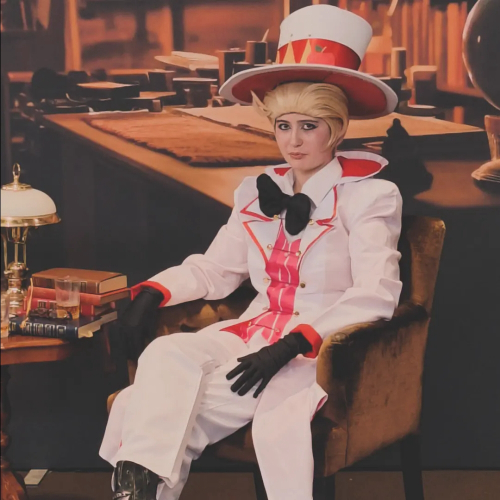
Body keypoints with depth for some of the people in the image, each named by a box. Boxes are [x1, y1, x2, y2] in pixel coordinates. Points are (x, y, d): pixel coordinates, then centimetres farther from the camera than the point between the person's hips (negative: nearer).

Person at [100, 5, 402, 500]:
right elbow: (215, 269, 15)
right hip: (255, 332, 5)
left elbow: (374, 296, -15)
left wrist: (292, 344, -26)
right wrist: (154, 291, -5)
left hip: (324, 348, -5)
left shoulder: (369, 195, -4)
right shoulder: (258, 192, 14)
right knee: (166, 356, -25)